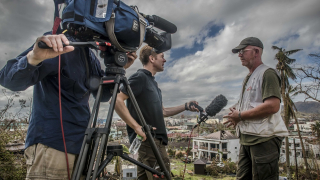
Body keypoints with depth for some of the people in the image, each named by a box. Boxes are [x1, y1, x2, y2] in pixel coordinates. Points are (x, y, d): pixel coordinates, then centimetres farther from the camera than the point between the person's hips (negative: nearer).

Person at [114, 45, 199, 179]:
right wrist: (136, 127, -24)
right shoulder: (140, 77, -8)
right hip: (147, 138, -9)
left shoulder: (152, 81, 20)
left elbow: (162, 111, 24)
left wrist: (185, 106, 14)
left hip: (157, 139, 9)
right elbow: (116, 100, -19)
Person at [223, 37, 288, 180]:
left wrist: (240, 116, -14)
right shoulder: (248, 78, 21)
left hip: (264, 138, -9)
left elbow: (272, 106, -21)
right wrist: (236, 115, 6)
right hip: (246, 138, 9)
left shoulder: (267, 73, -8)